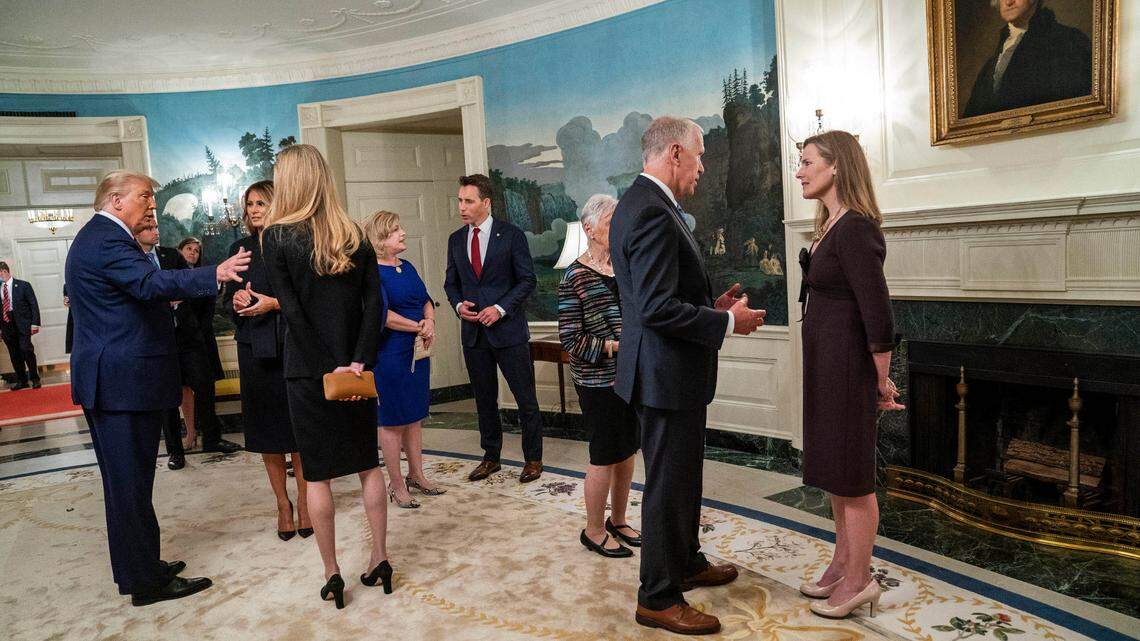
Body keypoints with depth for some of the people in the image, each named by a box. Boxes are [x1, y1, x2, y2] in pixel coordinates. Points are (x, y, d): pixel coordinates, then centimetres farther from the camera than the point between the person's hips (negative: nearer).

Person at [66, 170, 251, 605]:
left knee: (127, 482, 18)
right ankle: (146, 582, 7)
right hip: (124, 380, -11)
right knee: (131, 483, -3)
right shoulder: (107, 240, -16)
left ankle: (139, 568, 30)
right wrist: (215, 275, -41)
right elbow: (151, 282, -33)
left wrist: (162, 300, 18)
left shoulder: (96, 237, 18)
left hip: (110, 379, 11)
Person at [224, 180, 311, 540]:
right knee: (266, 429, 7)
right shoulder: (240, 249, 11)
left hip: (293, 347, -3)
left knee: (299, 428, 2)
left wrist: (275, 304, -16)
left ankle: (303, 500, 15)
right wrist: (236, 298, -7)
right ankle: (282, 504, 20)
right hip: (255, 349, 4)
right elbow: (228, 300, 14)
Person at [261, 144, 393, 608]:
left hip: (308, 372, -3)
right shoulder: (354, 236, 3)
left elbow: (292, 311, -14)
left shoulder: (276, 236, -8)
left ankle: (332, 576, 16)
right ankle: (380, 560, 21)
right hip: (354, 366, 3)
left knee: (317, 474, 8)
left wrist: (328, 368, -12)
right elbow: (373, 303, -5)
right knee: (368, 464, 14)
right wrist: (358, 362, -8)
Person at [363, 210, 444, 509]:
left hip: (417, 351, 8)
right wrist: (420, 328, -14)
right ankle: (396, 485, 13)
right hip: (389, 354, -8)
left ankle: (416, 475, 27)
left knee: (415, 415, 15)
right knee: (391, 420, 2)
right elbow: (383, 314, -21)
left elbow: (426, 300, 14)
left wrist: (430, 322, -7)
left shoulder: (407, 267, 12)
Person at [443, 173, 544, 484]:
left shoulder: (511, 235, -5)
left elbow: (527, 279, -5)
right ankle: (490, 457, 26)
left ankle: (533, 458, 16)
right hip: (473, 331, 4)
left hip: (508, 329, -4)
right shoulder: (456, 240, 9)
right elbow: (451, 283, 15)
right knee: (484, 399, 13)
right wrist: (458, 304, -6)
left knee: (526, 398, 2)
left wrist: (500, 308, -16)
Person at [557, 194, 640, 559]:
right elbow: (570, 338, -14)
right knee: (604, 456, 3)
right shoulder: (575, 278, -12)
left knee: (627, 451, 15)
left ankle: (618, 520, 34)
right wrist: (615, 346, -21)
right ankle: (594, 531, 22)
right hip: (598, 382, -6)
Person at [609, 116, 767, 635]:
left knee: (683, 476, 24)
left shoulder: (642, 203, 11)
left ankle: (687, 563, 42)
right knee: (668, 485, 3)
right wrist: (727, 323, -16)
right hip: (667, 373, -11)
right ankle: (658, 598, 19)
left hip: (670, 369, 11)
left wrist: (713, 306, 9)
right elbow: (657, 309, -27)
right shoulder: (653, 213, -22)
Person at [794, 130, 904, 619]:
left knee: (851, 473, 2)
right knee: (833, 467, 17)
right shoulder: (830, 226, 10)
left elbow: (877, 313, -20)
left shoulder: (854, 228, -19)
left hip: (847, 364, -10)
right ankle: (843, 563, 32)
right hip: (824, 362, 10)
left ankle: (859, 580, 18)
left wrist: (882, 381, -11)